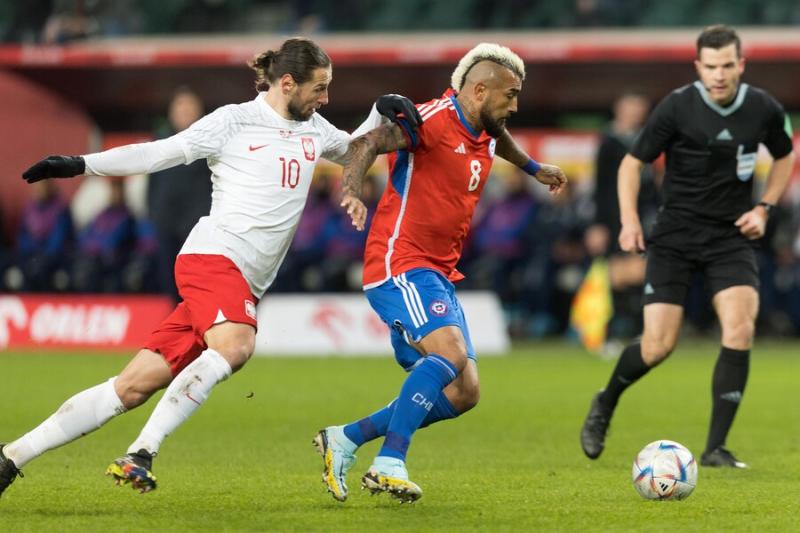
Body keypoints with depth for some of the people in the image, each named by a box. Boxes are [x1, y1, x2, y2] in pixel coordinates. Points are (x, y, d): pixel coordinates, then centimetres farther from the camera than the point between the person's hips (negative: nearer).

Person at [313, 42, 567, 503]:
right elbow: (372, 141, -30)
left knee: (463, 393, 2)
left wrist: (533, 168, 54)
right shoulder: (435, 120, -14)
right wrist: (352, 191, -48)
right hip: (400, 264, -9)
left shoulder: (486, 135, 14)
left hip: (439, 276, 9)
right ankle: (389, 465, -31)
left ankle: (346, 440, 9)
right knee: (451, 352, -31)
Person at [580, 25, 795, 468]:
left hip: (732, 236, 2)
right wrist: (629, 220, -15)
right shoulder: (677, 107, -12)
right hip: (675, 235, -2)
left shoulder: (764, 110, -4)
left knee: (740, 328, -20)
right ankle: (604, 405, 26)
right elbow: (633, 162, -2)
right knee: (657, 347, -8)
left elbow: (785, 157, 17)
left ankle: (716, 448, -12)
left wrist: (765, 207, 3)